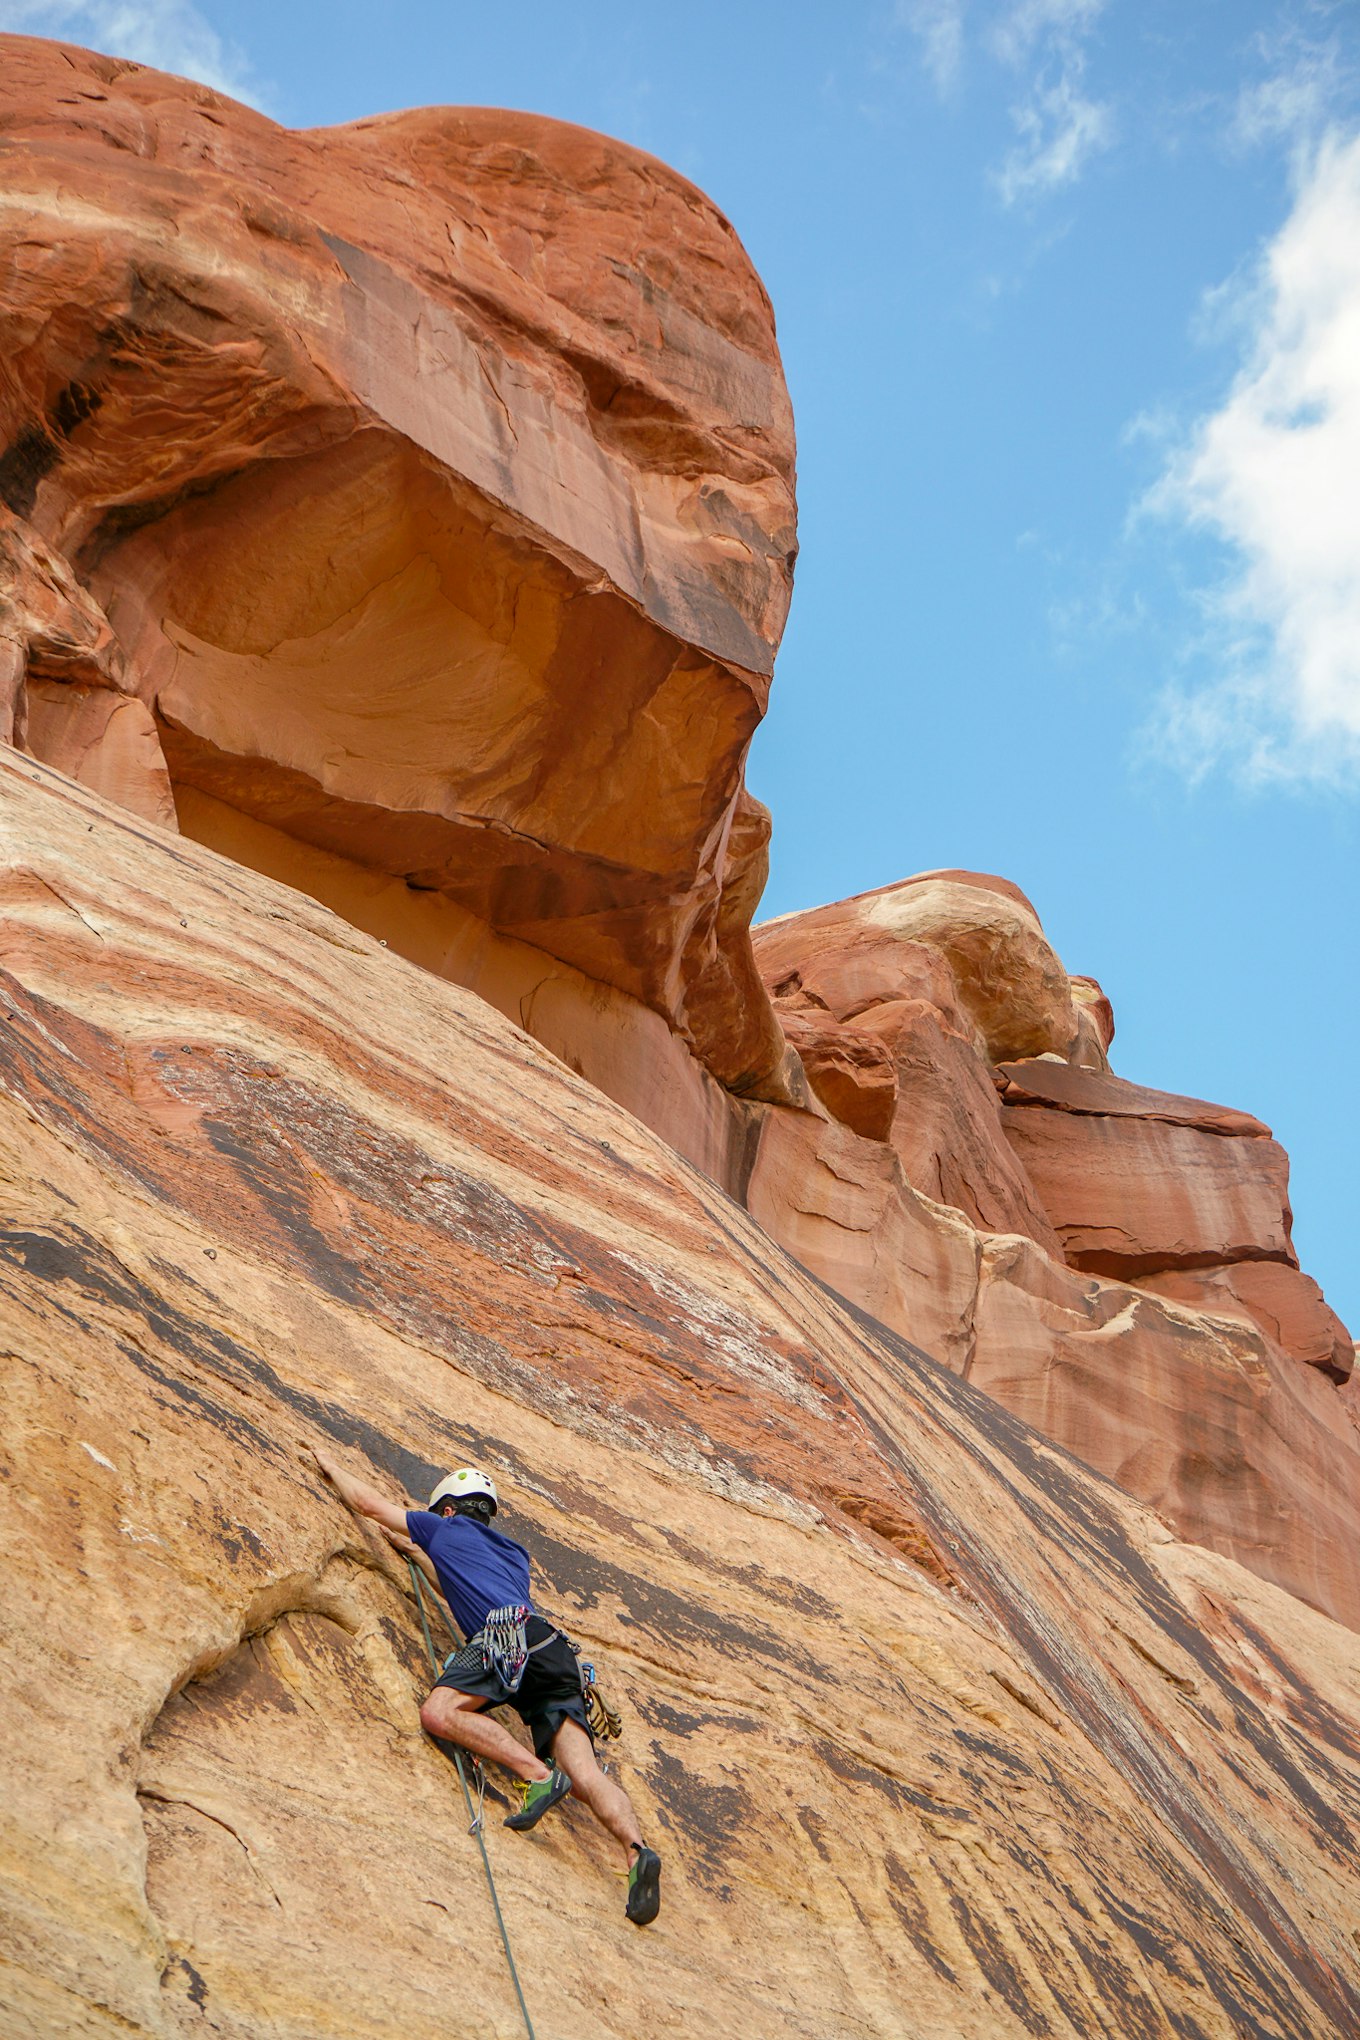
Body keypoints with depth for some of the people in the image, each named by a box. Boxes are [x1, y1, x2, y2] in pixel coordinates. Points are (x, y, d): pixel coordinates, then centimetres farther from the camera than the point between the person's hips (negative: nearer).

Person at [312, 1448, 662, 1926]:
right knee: (585, 1775, -9)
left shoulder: (446, 1528, 23)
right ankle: (635, 1849, -34)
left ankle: (538, 1774, -29)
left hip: (511, 1634, -6)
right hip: (556, 1652, 6)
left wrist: (331, 1467, 53)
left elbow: (366, 1502, 35)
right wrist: (417, 1552, 66)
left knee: (438, 1713, -18)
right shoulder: (512, 1552, 39)